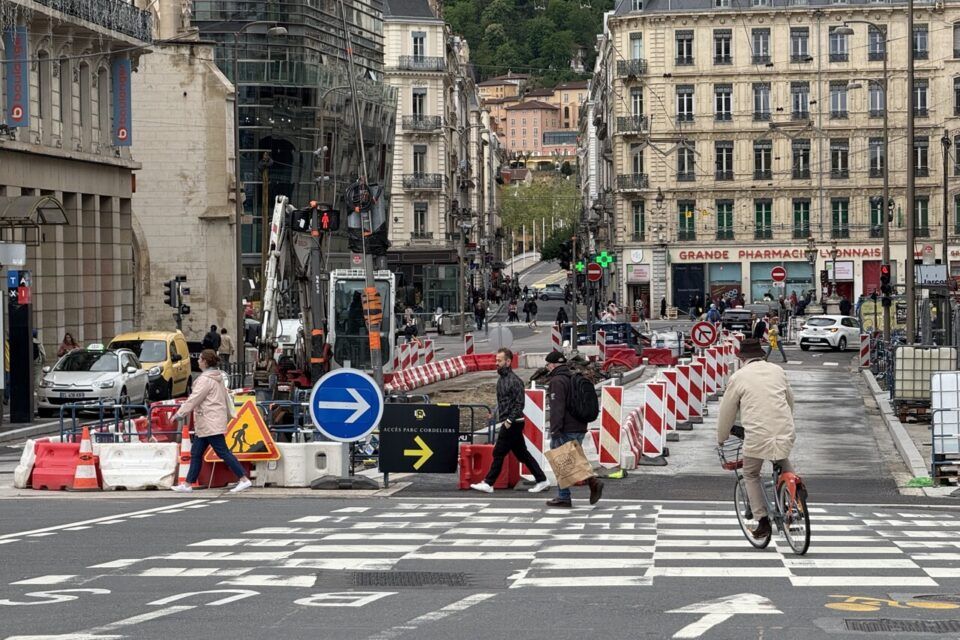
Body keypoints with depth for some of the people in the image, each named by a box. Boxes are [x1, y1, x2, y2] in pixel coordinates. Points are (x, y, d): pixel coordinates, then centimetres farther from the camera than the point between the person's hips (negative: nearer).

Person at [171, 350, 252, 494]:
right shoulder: (217, 378, 15)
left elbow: (194, 399, -16)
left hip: (211, 423, -10)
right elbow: (226, 397, 20)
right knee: (196, 453, 11)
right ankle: (188, 485, 13)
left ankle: (243, 480, -8)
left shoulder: (205, 379, -15)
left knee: (222, 452, -9)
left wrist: (180, 414, -10)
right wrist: (227, 416, 26)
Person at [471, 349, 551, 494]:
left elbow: (519, 403, -19)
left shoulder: (514, 381, -14)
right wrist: (501, 419, 14)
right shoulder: (502, 379, 14)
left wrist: (509, 421, -21)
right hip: (507, 423, 9)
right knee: (522, 454, 10)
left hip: (512, 424, -9)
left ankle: (488, 483, 1)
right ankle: (541, 480, 13)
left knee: (498, 452, -5)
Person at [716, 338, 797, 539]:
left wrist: (721, 438, 26)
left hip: (757, 436, -3)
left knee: (751, 475, 18)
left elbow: (726, 412, 9)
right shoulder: (777, 371, 13)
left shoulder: (738, 377, 2)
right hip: (785, 433, 3)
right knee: (782, 461, 36)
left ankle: (763, 520, 10)